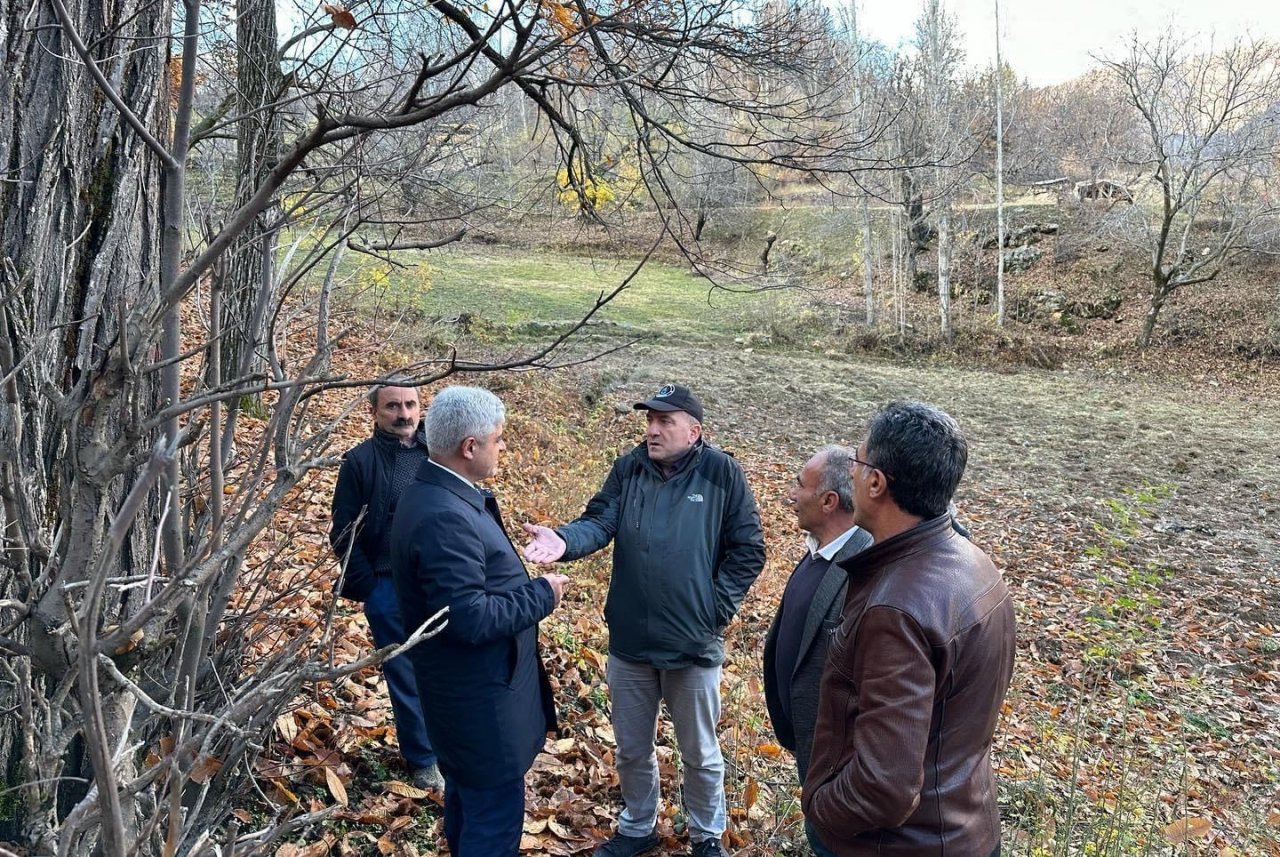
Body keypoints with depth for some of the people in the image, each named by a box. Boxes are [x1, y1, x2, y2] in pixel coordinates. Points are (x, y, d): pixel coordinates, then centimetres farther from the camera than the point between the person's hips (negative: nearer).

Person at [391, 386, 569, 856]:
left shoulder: (435, 494, 5)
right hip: (479, 699, -10)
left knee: (467, 801, 26)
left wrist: (525, 582, 5)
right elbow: (471, 618, -30)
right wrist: (542, 594, -18)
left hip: (465, 689, 11)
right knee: (495, 818, 4)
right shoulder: (445, 518, -29)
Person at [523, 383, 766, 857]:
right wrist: (565, 540, -34)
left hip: (694, 643, -3)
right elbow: (599, 522, -12)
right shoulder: (628, 468, -1)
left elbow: (748, 550, -7)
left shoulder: (721, 472, -10)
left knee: (700, 753, 17)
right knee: (632, 749, 19)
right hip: (629, 640, 3)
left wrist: (717, 606, -11)